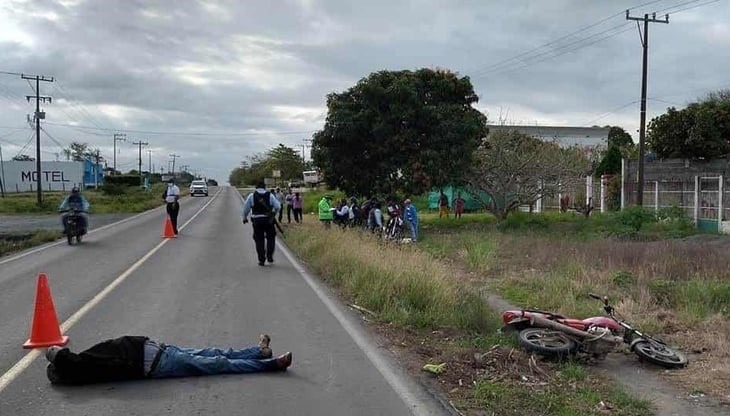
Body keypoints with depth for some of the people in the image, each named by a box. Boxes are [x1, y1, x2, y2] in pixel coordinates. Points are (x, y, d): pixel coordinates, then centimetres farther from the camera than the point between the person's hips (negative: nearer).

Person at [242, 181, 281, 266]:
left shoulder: (251, 196, 3)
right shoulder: (270, 195, 3)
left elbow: (246, 208, 3)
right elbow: (278, 207, -1)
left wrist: (245, 218, 17)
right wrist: (274, 214, 17)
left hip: (257, 221, 0)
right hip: (268, 220, 0)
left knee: (259, 240, 6)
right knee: (271, 237, 16)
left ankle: (261, 260, 5)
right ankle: (269, 256, 7)